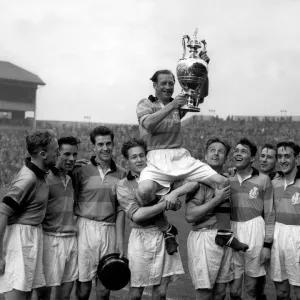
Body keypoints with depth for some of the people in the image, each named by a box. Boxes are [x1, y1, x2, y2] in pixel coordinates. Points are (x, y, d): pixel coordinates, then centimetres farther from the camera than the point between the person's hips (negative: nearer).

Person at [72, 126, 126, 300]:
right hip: (86, 228, -2)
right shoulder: (81, 171, -1)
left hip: (110, 230, 3)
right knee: (84, 279, -3)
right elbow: (71, 203, 1)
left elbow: (120, 210, 10)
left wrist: (120, 241, 5)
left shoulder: (121, 174, 9)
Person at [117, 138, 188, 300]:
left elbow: (194, 182, 0)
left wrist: (174, 193, -17)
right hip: (141, 237, -2)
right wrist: (165, 204, -16)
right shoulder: (123, 185, 0)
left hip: (164, 235, 2)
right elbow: (136, 215, -14)